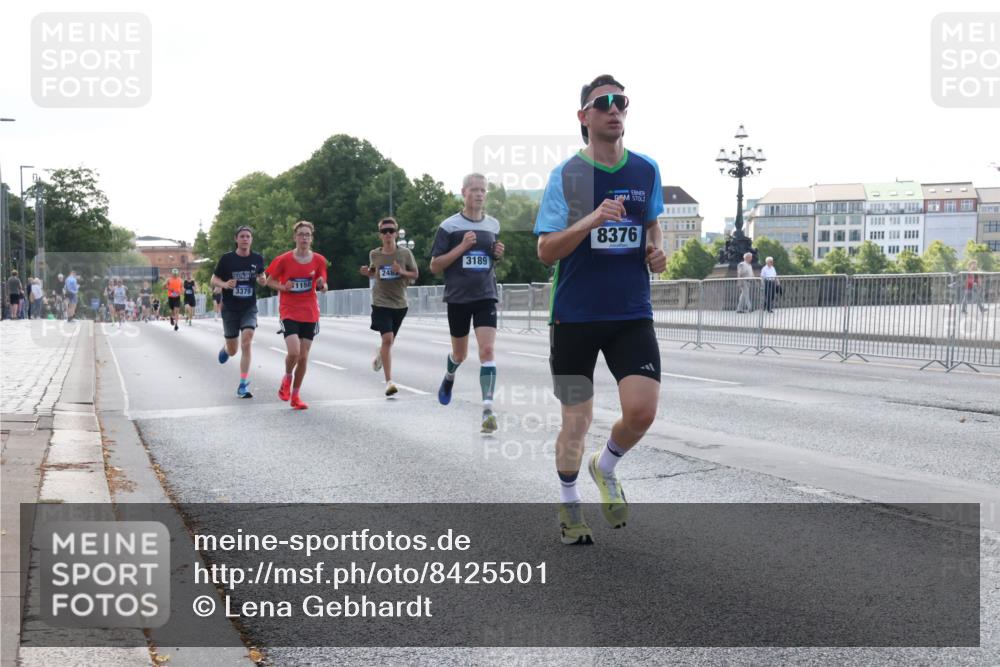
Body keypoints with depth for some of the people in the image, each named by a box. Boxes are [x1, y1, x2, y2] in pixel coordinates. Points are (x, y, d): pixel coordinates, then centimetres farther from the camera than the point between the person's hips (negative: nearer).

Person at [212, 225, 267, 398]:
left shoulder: (258, 259, 0)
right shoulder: (226, 259, -7)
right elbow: (214, 280, 0)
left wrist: (261, 280, -7)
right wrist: (224, 284, -22)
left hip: (249, 308, 1)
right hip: (230, 309, 0)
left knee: (246, 344, -19)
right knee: (232, 351, 8)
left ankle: (243, 385, -12)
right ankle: (225, 348, 49)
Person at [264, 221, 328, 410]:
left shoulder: (319, 260, 2)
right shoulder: (284, 260, -5)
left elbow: (322, 287, 12)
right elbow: (269, 281, 5)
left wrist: (322, 285, -12)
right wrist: (283, 287, -14)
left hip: (310, 314, 3)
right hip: (289, 312, -3)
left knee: (304, 357, 4)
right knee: (294, 352, -20)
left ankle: (295, 396, 19)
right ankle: (287, 378, 13)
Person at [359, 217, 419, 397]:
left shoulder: (405, 253, -3)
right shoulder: (374, 254, 1)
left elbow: (415, 275, 3)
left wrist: (402, 272, -16)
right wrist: (367, 272, -4)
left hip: (399, 303, 2)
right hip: (381, 302, -2)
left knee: (390, 340, 16)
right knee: (387, 338, -18)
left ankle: (380, 354, 54)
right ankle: (389, 381, -16)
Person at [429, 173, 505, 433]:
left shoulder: (493, 225, 6)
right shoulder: (449, 226, -5)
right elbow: (434, 266, -6)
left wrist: (498, 254, -1)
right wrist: (462, 247, -17)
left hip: (486, 297, 1)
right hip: (458, 297, -1)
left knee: (487, 350, -14)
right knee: (460, 353, 15)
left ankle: (487, 410, -17)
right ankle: (449, 378, 50)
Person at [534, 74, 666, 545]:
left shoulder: (646, 171, 5)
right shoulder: (565, 175, -5)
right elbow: (546, 251, -9)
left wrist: (656, 251, 2)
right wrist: (590, 221, -25)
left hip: (632, 314, 2)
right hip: (575, 315, -2)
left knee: (641, 410, -14)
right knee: (576, 422, 3)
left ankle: (605, 469, 18)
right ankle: (568, 502, 29)